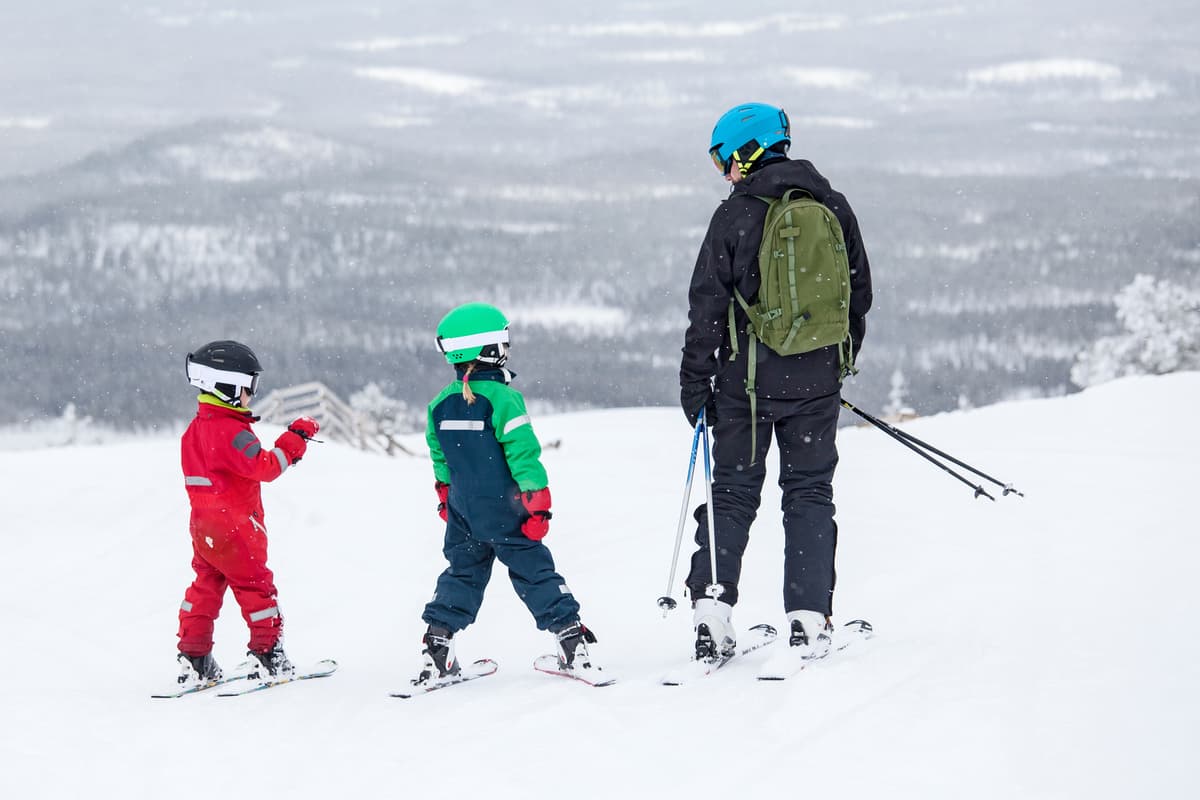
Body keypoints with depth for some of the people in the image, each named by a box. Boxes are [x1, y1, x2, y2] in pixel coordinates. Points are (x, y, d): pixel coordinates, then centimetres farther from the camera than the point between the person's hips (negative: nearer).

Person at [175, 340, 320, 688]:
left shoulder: (196, 428, 11)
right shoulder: (231, 430, -19)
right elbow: (263, 467, -23)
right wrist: (294, 440, -18)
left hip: (203, 524, 9)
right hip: (235, 526, -9)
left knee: (205, 586, 11)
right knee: (256, 587, 1)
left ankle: (193, 661, 10)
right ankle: (268, 657, 5)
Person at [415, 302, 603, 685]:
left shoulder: (440, 405, 2)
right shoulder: (503, 399, -16)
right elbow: (524, 456, -16)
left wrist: (445, 496, 26)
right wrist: (538, 503, -11)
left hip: (463, 511, 5)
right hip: (504, 510, -5)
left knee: (461, 575, 15)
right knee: (534, 571, 2)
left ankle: (437, 646, 9)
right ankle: (572, 642, 1)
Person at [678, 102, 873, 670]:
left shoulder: (736, 215, -8)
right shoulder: (832, 207, 4)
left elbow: (708, 306, -8)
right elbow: (859, 293, 13)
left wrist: (694, 383, -3)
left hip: (748, 378, -2)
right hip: (816, 380, 3)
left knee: (733, 492, 7)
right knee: (810, 495, 7)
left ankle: (712, 612, -1)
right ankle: (808, 622, -1)